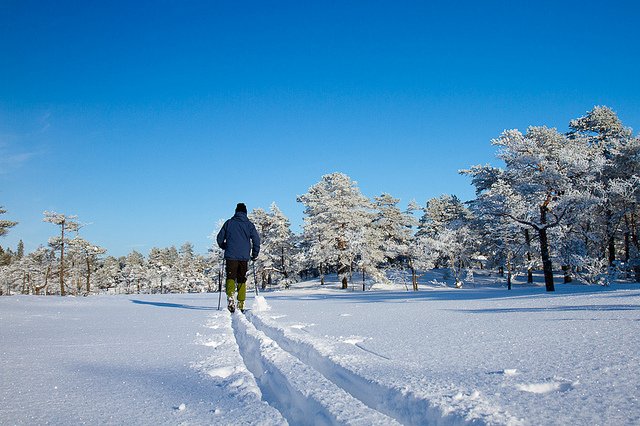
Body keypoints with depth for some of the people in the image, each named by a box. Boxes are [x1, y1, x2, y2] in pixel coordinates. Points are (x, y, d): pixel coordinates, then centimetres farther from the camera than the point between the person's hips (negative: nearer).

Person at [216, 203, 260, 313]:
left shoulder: (229, 223, 7)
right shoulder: (249, 224, 5)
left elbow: (219, 239, 9)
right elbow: (256, 240, -2)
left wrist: (225, 248, 27)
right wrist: (255, 254, 10)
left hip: (231, 256, -1)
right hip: (244, 257, 1)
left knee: (230, 278, 3)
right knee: (242, 281, 9)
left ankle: (230, 297, -23)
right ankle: (241, 304, 6)